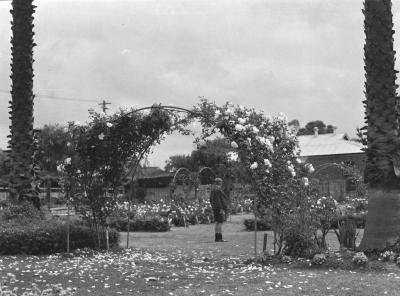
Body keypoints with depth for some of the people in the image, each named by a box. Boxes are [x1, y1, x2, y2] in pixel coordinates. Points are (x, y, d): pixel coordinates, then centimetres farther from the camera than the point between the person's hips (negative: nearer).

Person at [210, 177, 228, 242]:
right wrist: (221, 209, -21)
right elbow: (217, 200, -21)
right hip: (220, 208, -10)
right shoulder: (218, 190, -15)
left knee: (217, 223, 10)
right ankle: (219, 238, -11)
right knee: (220, 223, -9)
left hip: (215, 208, 10)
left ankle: (217, 238, 12)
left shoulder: (213, 190, 14)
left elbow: (211, 200, 18)